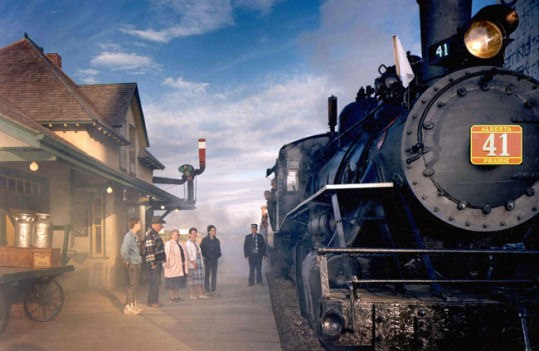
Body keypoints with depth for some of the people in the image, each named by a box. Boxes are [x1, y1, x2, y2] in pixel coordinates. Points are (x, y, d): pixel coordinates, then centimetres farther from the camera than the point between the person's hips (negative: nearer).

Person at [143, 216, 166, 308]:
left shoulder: (155, 233, 16)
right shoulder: (150, 234, -17)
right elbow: (149, 249, -22)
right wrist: (152, 262, -22)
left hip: (158, 262, 10)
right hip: (154, 262, -10)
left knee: (157, 282, 14)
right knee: (154, 283, -5)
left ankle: (155, 300, 21)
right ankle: (151, 301, 1)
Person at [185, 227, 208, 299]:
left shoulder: (196, 243, 18)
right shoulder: (188, 244, -6)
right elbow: (189, 255, -13)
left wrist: (201, 263, 14)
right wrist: (193, 262, -19)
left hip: (199, 264, 8)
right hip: (192, 264, -8)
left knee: (200, 279, 6)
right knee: (193, 279, -4)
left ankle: (201, 294, 8)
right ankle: (192, 294, 1)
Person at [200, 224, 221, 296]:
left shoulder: (216, 240, 10)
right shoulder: (205, 240, -5)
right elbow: (202, 249, -4)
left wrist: (218, 255, 1)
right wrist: (206, 256, -11)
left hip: (215, 260, 5)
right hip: (208, 260, -5)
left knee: (214, 275, 5)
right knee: (207, 275, -2)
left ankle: (213, 290, 10)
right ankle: (207, 290, 1)